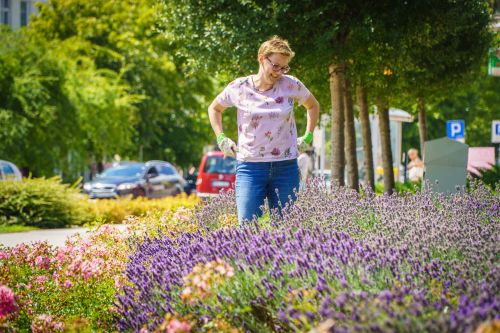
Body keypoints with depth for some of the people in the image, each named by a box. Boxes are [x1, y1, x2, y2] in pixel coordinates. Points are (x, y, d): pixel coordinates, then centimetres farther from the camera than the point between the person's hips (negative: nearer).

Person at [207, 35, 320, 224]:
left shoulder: (291, 85, 0)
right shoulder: (239, 88, -1)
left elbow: (313, 106, 20)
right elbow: (214, 109, 18)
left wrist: (308, 137, 10)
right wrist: (221, 139, 7)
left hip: (286, 166, 1)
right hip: (250, 166, -1)